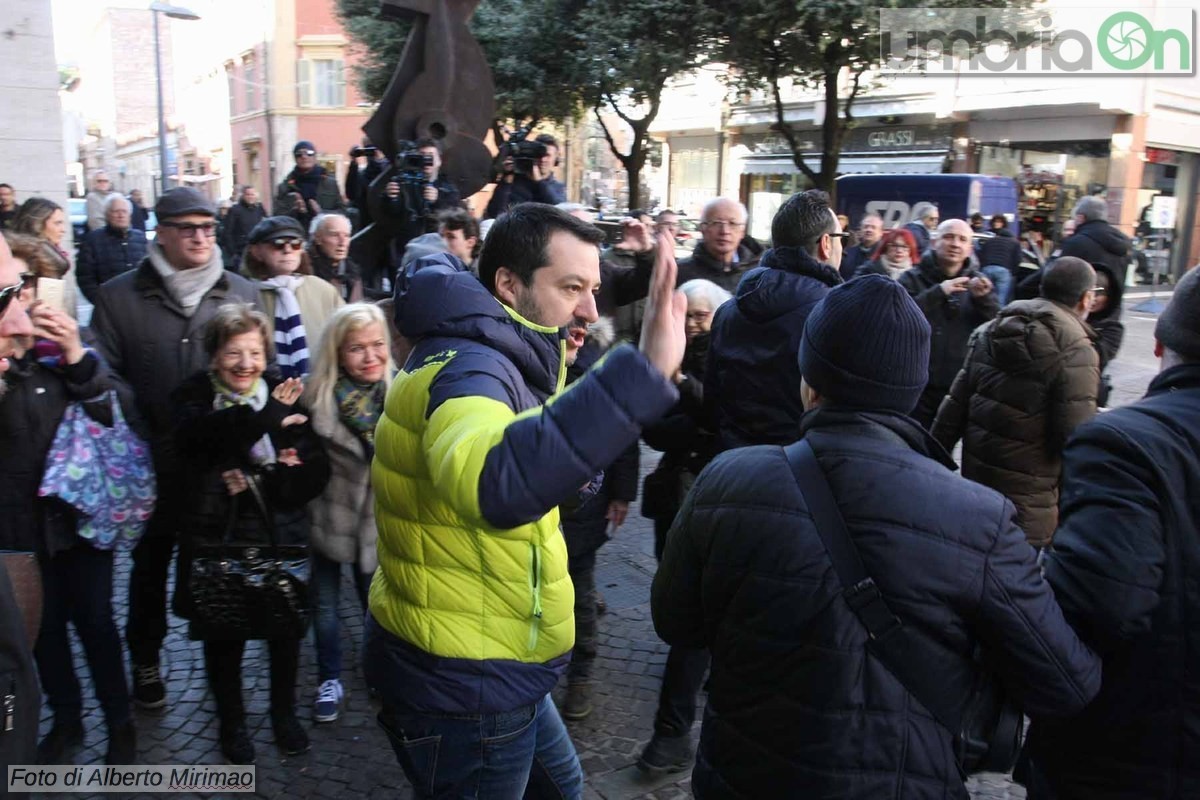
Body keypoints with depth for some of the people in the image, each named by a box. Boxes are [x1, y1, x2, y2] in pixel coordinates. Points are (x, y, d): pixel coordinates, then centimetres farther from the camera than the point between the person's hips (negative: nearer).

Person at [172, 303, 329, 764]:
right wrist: (263, 419, -40)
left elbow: (315, 471, -4)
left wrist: (263, 482, -21)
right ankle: (231, 721, 35)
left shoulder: (282, 396, 1)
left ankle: (284, 712, 37)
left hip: (281, 538, 2)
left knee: (287, 627, 12)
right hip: (217, 540, -1)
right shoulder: (193, 397, -2)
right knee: (223, 634, 10)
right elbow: (196, 437, -27)